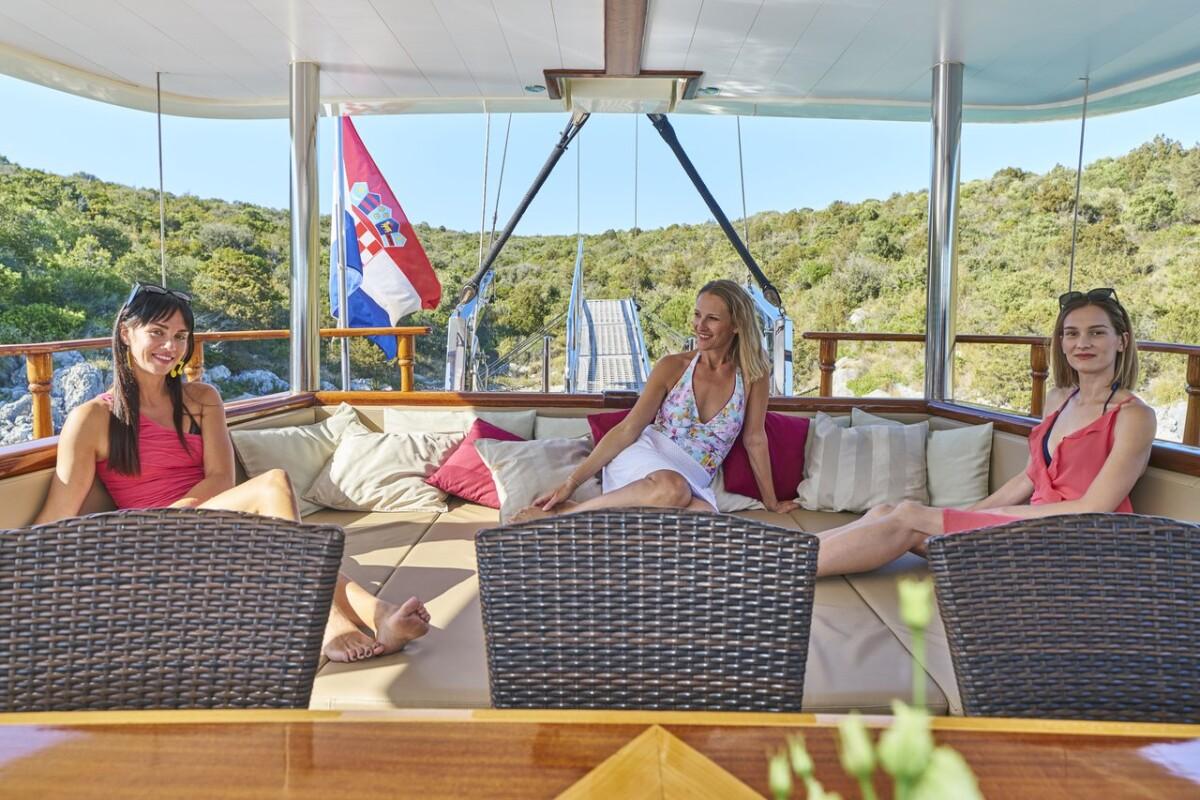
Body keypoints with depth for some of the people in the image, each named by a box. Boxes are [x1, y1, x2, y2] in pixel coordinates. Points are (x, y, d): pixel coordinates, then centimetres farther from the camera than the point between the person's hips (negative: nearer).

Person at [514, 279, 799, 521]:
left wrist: (771, 501, 19)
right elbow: (627, 429, -3)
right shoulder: (672, 367, -2)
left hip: (694, 484, 1)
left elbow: (755, 439, 11)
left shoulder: (753, 376, 0)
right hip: (643, 458, -1)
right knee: (672, 489, -40)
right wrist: (572, 482, -10)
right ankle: (566, 511, -23)